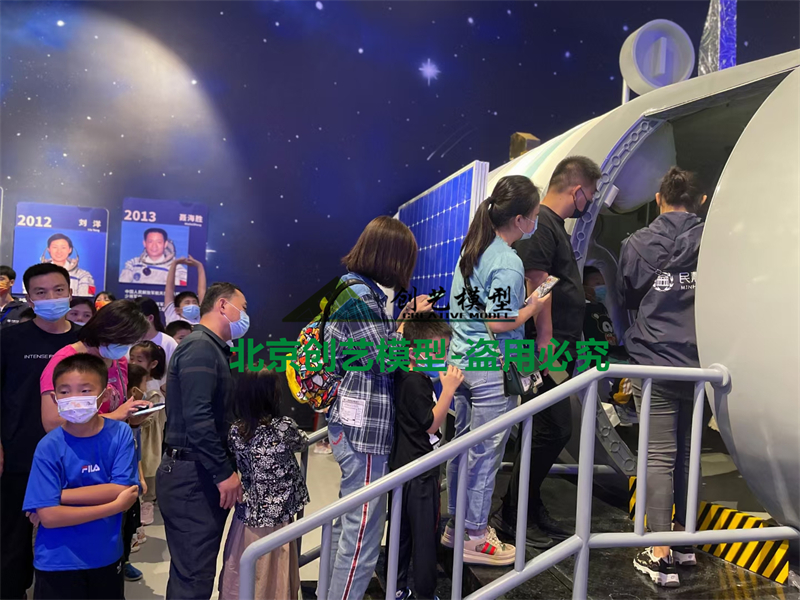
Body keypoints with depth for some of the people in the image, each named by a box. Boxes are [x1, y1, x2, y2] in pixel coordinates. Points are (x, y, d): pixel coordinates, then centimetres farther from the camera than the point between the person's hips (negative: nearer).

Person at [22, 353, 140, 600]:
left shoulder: (121, 434, -10)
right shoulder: (49, 447, -15)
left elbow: (123, 490, -16)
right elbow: (48, 516, -18)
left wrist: (60, 495, -19)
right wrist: (114, 506, -20)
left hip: (108, 556, 2)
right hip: (58, 563, -2)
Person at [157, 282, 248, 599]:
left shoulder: (211, 347, 16)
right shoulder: (200, 346, -15)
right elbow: (197, 418, -24)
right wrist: (225, 472, -20)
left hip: (202, 474, 10)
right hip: (193, 476, -10)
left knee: (191, 571, 19)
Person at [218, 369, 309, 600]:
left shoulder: (235, 430, -7)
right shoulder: (284, 427, -17)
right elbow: (302, 443, 5)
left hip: (247, 515, 4)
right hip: (276, 518, -3)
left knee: (243, 577, 16)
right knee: (272, 576, 11)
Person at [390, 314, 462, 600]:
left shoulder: (403, 376, 4)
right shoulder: (416, 383, -22)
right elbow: (431, 424, -21)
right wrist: (449, 389, -24)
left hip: (402, 468, 9)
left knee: (401, 529, 19)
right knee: (425, 534, 5)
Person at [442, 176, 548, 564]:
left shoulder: (471, 248, 7)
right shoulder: (508, 263, -19)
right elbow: (498, 323, -23)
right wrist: (533, 308, -6)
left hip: (461, 361, 8)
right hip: (492, 369, -8)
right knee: (486, 453, 5)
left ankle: (455, 524, 32)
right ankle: (475, 538, 20)